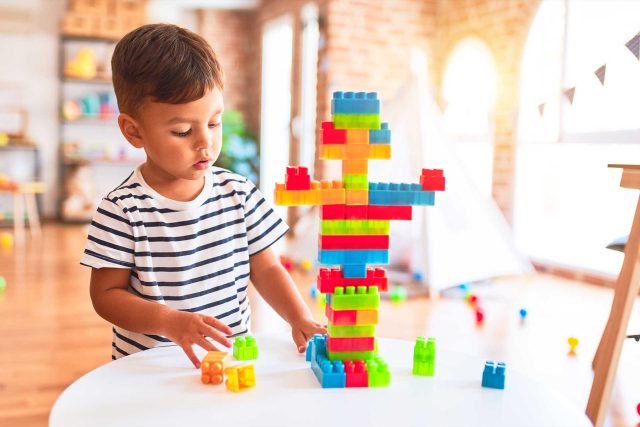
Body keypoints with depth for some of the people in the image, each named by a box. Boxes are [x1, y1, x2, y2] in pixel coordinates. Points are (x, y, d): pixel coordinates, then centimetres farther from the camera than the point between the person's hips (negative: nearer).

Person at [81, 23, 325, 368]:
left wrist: (300, 319, -6)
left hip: (233, 358, 1)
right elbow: (105, 294, -5)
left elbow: (266, 269, 8)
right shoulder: (123, 210, -9)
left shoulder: (239, 193, 1)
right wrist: (170, 321, -20)